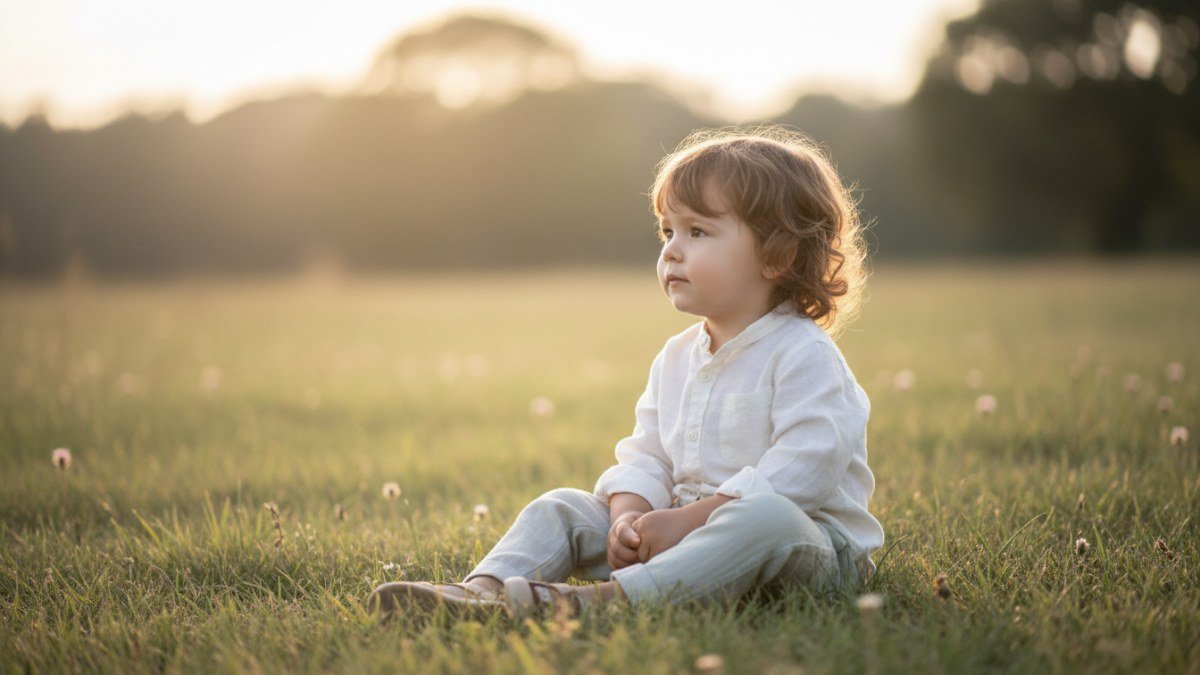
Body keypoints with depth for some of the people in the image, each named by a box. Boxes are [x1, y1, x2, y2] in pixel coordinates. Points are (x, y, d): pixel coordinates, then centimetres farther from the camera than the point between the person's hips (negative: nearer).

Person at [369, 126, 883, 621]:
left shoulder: (804, 356, -13)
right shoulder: (677, 358, 13)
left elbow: (802, 472, -23)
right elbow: (646, 456, 11)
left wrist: (684, 520, -23)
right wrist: (629, 517, -12)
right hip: (683, 530, 7)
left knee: (764, 517, -41)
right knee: (562, 508, 0)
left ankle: (610, 598, -51)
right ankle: (486, 589, -24)